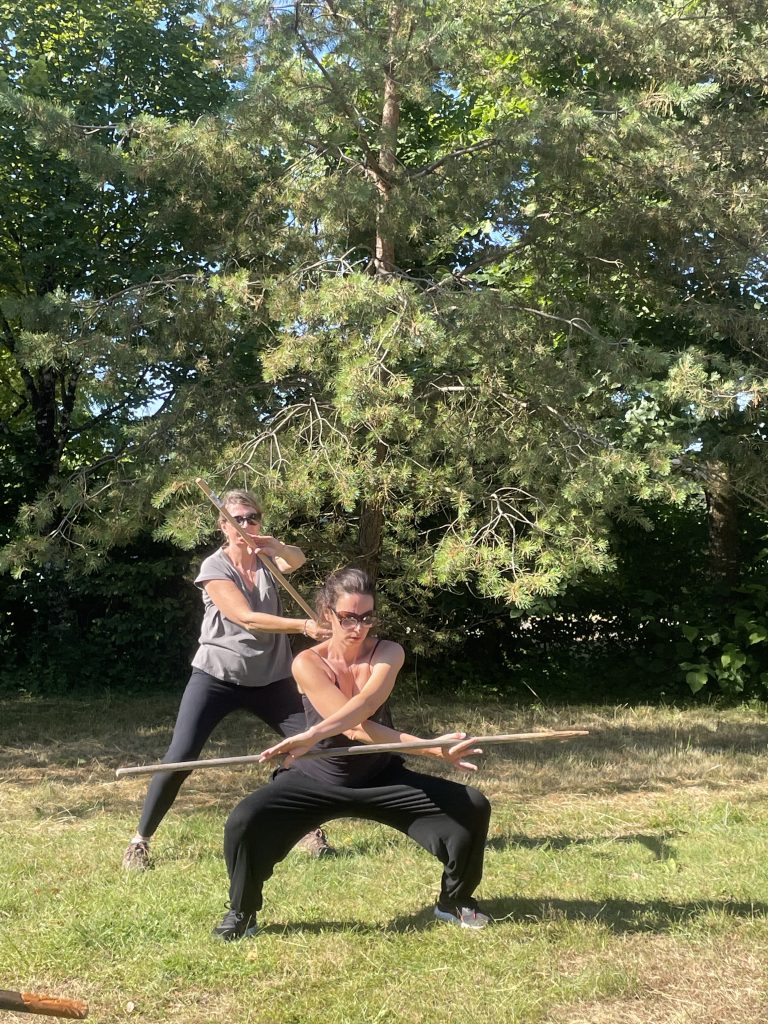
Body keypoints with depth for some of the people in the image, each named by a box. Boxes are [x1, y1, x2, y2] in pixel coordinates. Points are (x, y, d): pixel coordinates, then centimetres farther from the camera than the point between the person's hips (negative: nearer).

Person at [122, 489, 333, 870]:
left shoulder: (267, 559, 4)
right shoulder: (214, 568, -9)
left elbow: (297, 560, -20)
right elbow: (247, 618, -22)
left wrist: (276, 546, -43)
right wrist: (305, 626, -32)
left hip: (271, 679, 4)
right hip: (216, 677, -4)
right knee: (179, 758, -10)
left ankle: (311, 829, 17)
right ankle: (140, 840, 6)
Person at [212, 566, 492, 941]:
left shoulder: (388, 654, -12)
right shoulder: (308, 664, -18)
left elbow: (365, 705, -35)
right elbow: (355, 729, -29)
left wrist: (312, 735, -53)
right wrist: (433, 749, -38)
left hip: (380, 779, 2)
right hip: (319, 779, -2)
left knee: (472, 808, -11)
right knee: (244, 822, -26)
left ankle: (455, 900, 15)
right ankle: (241, 913, 2)